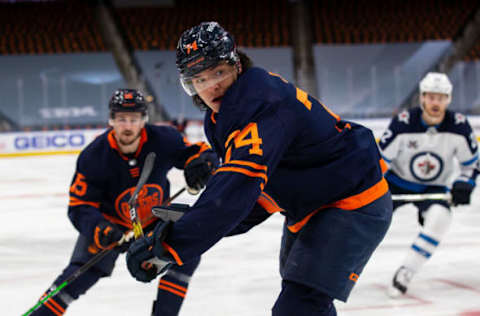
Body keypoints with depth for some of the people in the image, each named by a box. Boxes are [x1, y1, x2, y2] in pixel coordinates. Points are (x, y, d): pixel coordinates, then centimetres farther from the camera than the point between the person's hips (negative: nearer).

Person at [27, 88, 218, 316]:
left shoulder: (163, 139, -23)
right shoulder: (93, 157, -27)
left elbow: (199, 151, -12)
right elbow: (79, 207, -23)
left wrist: (202, 162, -37)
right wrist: (101, 231, -42)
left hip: (154, 218, 3)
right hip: (108, 221, -3)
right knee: (82, 272, -18)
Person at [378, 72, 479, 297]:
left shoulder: (459, 126, -16)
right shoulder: (404, 123, -22)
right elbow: (381, 157, -15)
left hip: (434, 187, 0)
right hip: (397, 181, 0)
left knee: (439, 219, -29)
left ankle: (405, 272, -20)